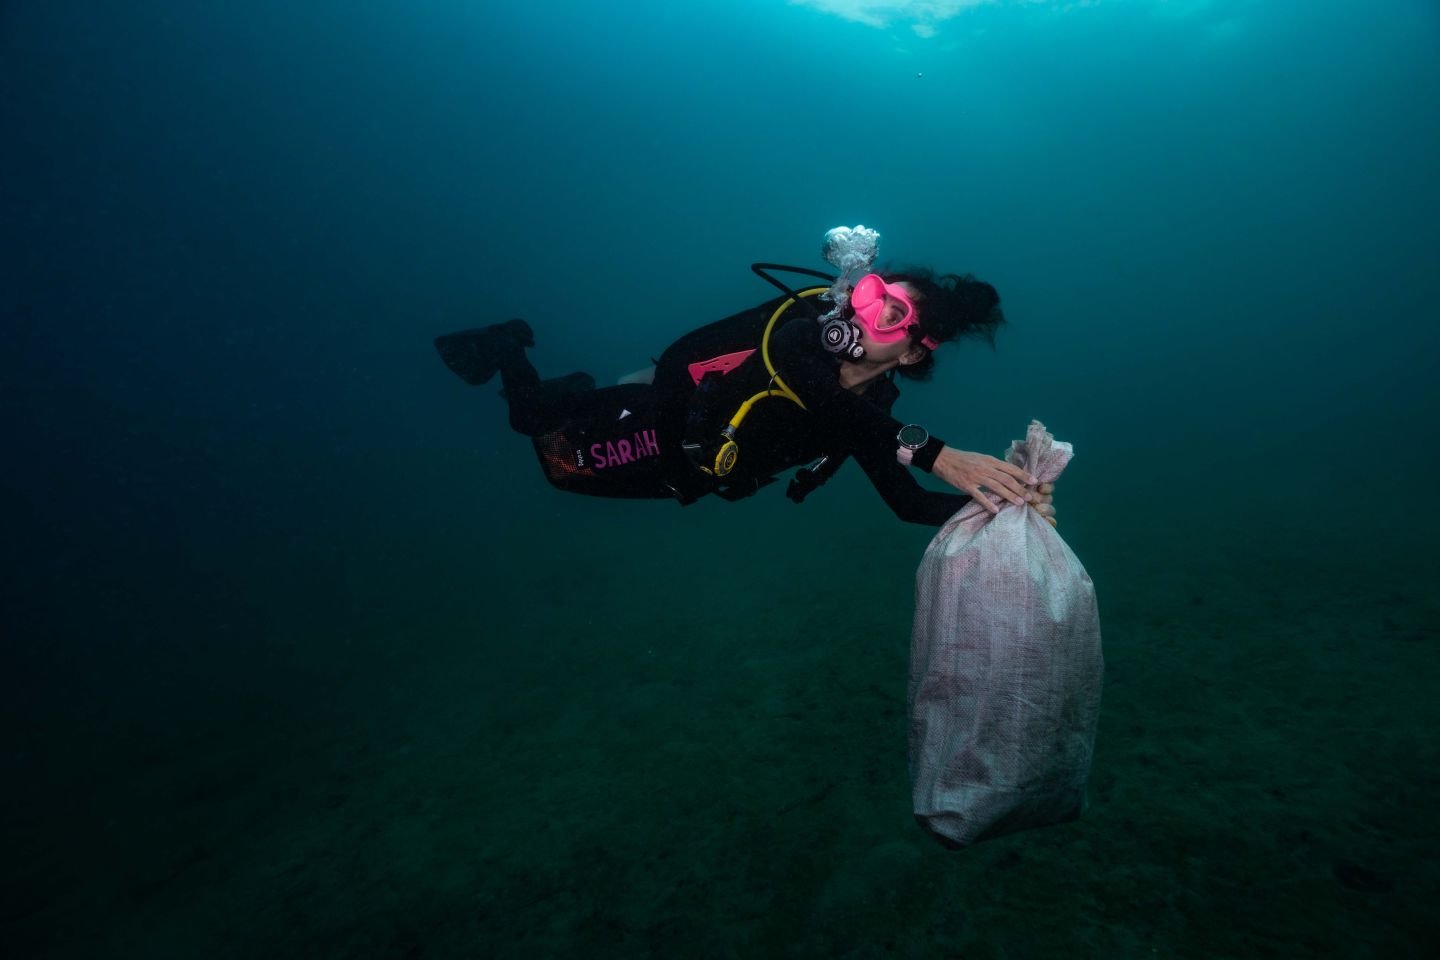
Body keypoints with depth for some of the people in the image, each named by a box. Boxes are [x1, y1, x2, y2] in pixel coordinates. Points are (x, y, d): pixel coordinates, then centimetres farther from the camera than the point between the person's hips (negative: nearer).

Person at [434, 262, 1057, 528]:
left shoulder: (874, 412, -16)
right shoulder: (803, 328, -31)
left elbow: (906, 503, -19)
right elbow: (816, 385, -54)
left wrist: (994, 500, -36)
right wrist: (935, 454, -63)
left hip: (684, 472, 5)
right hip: (659, 424, -5)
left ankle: (579, 397, 50)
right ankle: (506, 349, 37)